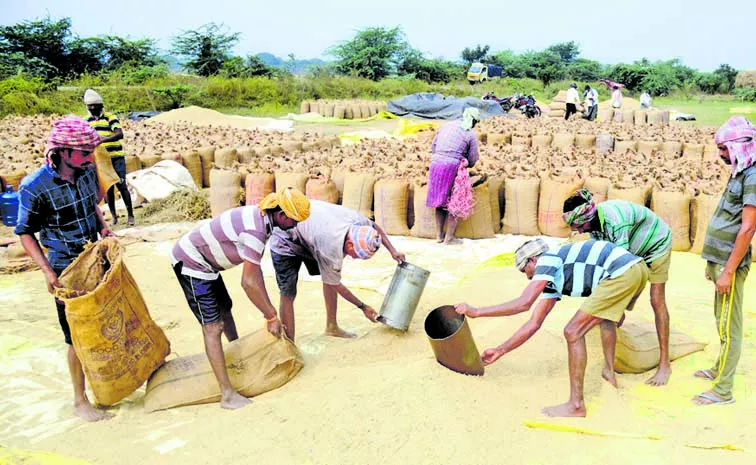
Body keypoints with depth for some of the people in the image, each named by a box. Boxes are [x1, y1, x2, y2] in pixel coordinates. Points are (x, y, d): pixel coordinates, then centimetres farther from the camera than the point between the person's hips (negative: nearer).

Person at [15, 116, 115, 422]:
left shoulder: (88, 171, -5)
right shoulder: (35, 188, -21)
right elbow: (26, 234, -10)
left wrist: (103, 228, -3)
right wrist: (47, 271, -19)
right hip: (68, 270, -5)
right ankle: (80, 401, 22)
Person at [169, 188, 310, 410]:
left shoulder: (261, 218, -1)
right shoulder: (255, 230, -31)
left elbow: (255, 270, 4)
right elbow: (249, 282, -28)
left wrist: (268, 308, 4)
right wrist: (271, 317, -18)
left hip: (203, 261, 10)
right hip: (190, 262, -10)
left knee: (225, 309, 23)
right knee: (213, 326, -11)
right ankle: (228, 395, -8)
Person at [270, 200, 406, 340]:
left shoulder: (357, 219, -24)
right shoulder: (331, 250, -38)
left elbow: (375, 227, 4)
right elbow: (335, 285, -19)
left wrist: (392, 251, -2)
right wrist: (363, 307, -10)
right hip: (285, 239, -8)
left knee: (330, 276, 6)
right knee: (288, 295, -14)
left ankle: (331, 326, 19)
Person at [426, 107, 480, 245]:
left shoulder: (446, 125, 13)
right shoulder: (471, 134, -1)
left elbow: (433, 147, 15)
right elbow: (472, 160, 2)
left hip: (435, 164, 6)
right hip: (453, 168, -5)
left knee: (440, 201, 18)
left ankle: (439, 235, 23)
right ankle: (449, 238, 9)